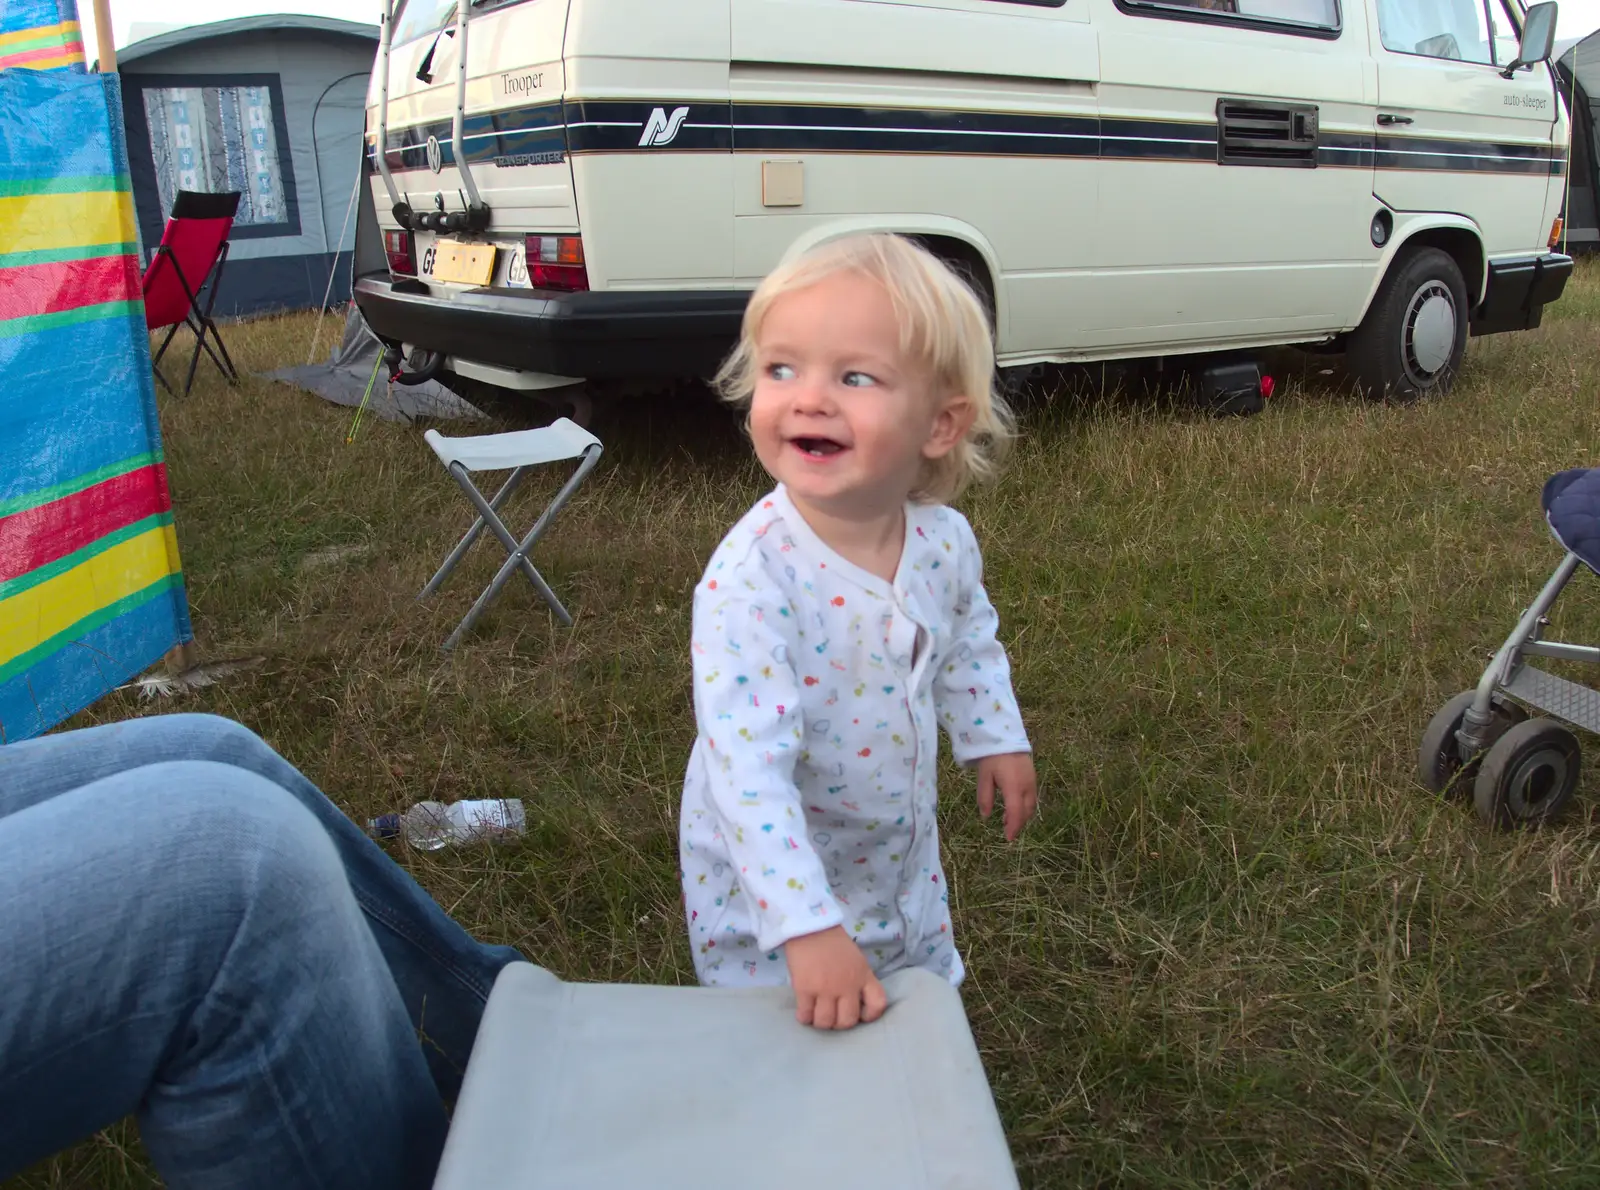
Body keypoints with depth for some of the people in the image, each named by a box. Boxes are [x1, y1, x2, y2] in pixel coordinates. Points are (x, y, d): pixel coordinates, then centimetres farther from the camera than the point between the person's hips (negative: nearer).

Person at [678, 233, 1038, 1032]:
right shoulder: (750, 576, -35)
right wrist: (808, 929, -42)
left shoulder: (945, 541, -15)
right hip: (769, 896, -5)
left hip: (904, 871, 6)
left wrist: (995, 736, 10)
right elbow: (748, 768, -38)